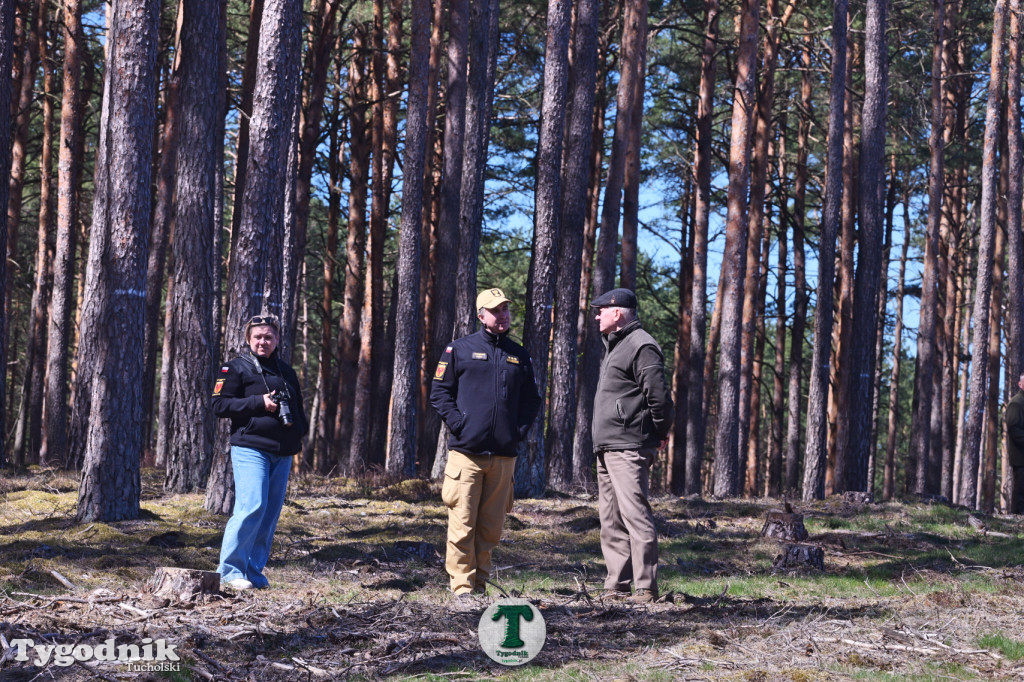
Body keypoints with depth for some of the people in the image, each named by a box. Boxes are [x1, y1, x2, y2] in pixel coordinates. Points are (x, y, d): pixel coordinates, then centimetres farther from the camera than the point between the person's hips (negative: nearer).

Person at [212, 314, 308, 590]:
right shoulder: (236, 368, 2)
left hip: (282, 453, 6)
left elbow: (298, 409, 28)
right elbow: (220, 405, -6)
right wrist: (259, 402, -14)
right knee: (252, 506, -18)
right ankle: (230, 570, -9)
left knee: (271, 513, 5)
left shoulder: (287, 372, 19)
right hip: (250, 448, -6)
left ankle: (254, 571, 13)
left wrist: (298, 435, 8)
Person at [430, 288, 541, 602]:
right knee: (463, 523, -6)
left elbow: (531, 399, 23)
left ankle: (480, 583, 14)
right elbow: (440, 391, 4)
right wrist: (458, 424, -7)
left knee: (491, 526, 6)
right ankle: (461, 585, -1)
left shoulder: (519, 355, 16)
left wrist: (520, 431, 8)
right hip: (467, 451, -3)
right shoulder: (460, 349, 4)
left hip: (504, 454, 4)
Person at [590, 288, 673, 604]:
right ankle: (616, 586, 17)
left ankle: (646, 588, -12)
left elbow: (659, 396, -17)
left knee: (635, 515, -12)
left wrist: (659, 434, -7)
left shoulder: (641, 346, -11)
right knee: (610, 519, 12)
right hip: (607, 448, 11)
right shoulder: (614, 347, 22)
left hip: (628, 448, -11)